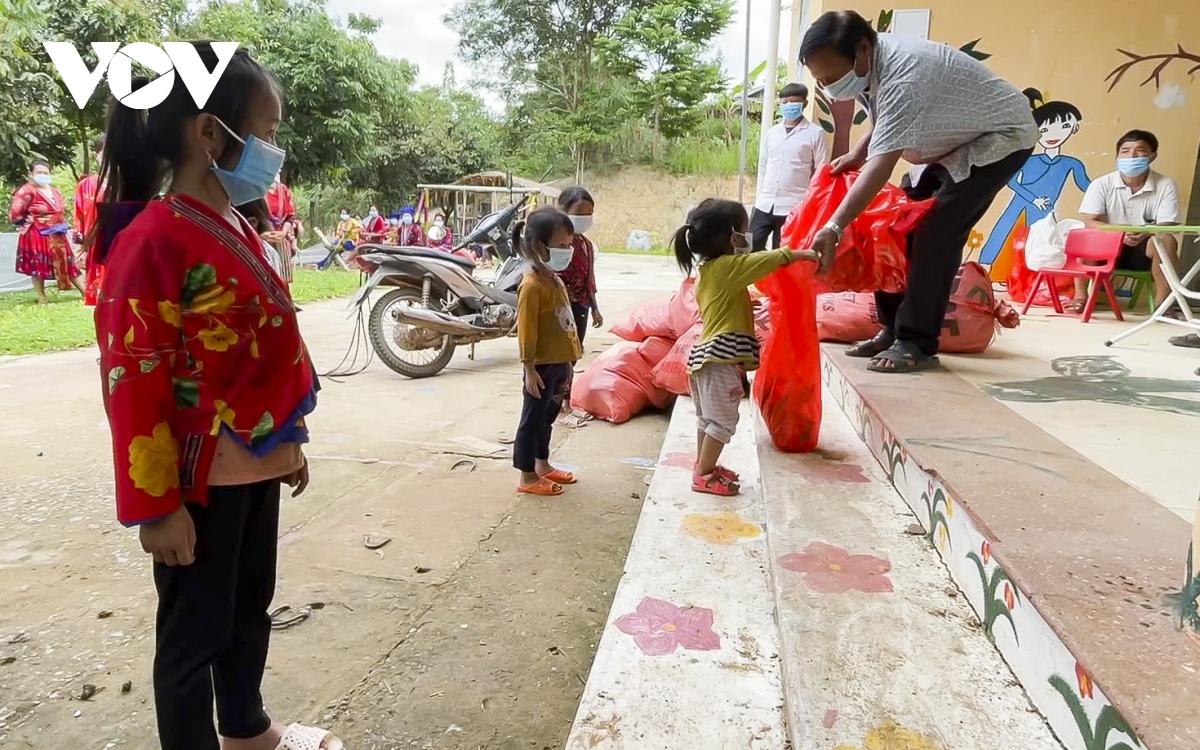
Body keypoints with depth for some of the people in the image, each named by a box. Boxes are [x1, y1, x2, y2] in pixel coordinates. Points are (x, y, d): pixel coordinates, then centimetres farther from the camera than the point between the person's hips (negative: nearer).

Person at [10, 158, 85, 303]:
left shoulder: (54, 191, 11)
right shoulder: (27, 191, -12)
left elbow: (62, 211, 25)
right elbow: (15, 214, -16)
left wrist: (63, 224, 9)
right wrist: (32, 222, -8)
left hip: (56, 236, 7)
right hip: (36, 236, -6)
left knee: (67, 263, 9)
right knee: (38, 266, 0)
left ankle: (86, 292, 12)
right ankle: (42, 298, 6)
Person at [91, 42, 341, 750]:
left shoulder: (236, 228, 9)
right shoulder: (154, 239, -19)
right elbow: (134, 382, -19)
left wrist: (289, 443, 19)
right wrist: (155, 504, -16)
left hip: (254, 468, 9)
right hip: (200, 480, -9)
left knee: (250, 609, 23)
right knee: (194, 630, 10)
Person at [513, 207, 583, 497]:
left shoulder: (555, 280, 10)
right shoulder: (532, 285, -19)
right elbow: (526, 330, -20)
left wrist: (569, 361, 20)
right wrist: (529, 368, -20)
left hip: (559, 363, 9)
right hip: (542, 366, -9)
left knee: (547, 417, 20)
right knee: (533, 419, 2)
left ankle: (543, 466, 34)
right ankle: (528, 478, 11)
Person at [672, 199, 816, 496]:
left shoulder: (706, 270, 12)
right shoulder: (729, 266, -13)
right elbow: (776, 258, -11)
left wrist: (745, 307, 29)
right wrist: (807, 254, 0)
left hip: (707, 355, 10)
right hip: (721, 359, -10)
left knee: (707, 417, 18)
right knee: (723, 419, -4)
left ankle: (703, 466, 28)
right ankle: (704, 476, 1)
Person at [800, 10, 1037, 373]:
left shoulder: (903, 77, -36)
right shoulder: (871, 61, -8)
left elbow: (882, 166, -46)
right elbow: (887, 120, 12)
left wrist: (833, 228, -53)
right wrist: (858, 152, -2)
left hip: (1001, 136, -9)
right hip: (956, 140, 9)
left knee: (936, 234, -22)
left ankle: (917, 344, -17)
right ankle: (894, 329, 8)